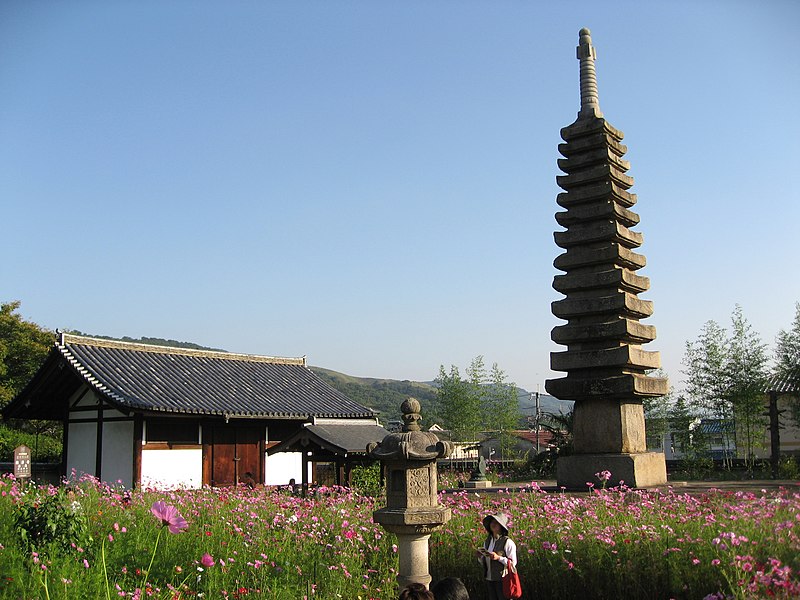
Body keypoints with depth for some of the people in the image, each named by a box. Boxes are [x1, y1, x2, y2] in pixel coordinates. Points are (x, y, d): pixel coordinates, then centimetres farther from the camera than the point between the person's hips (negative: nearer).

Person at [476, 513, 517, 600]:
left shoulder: (507, 542, -10)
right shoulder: (487, 541, 10)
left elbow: (513, 563, -11)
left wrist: (498, 557, -22)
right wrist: (480, 557, -4)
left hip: (502, 580, -6)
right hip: (489, 580, 6)